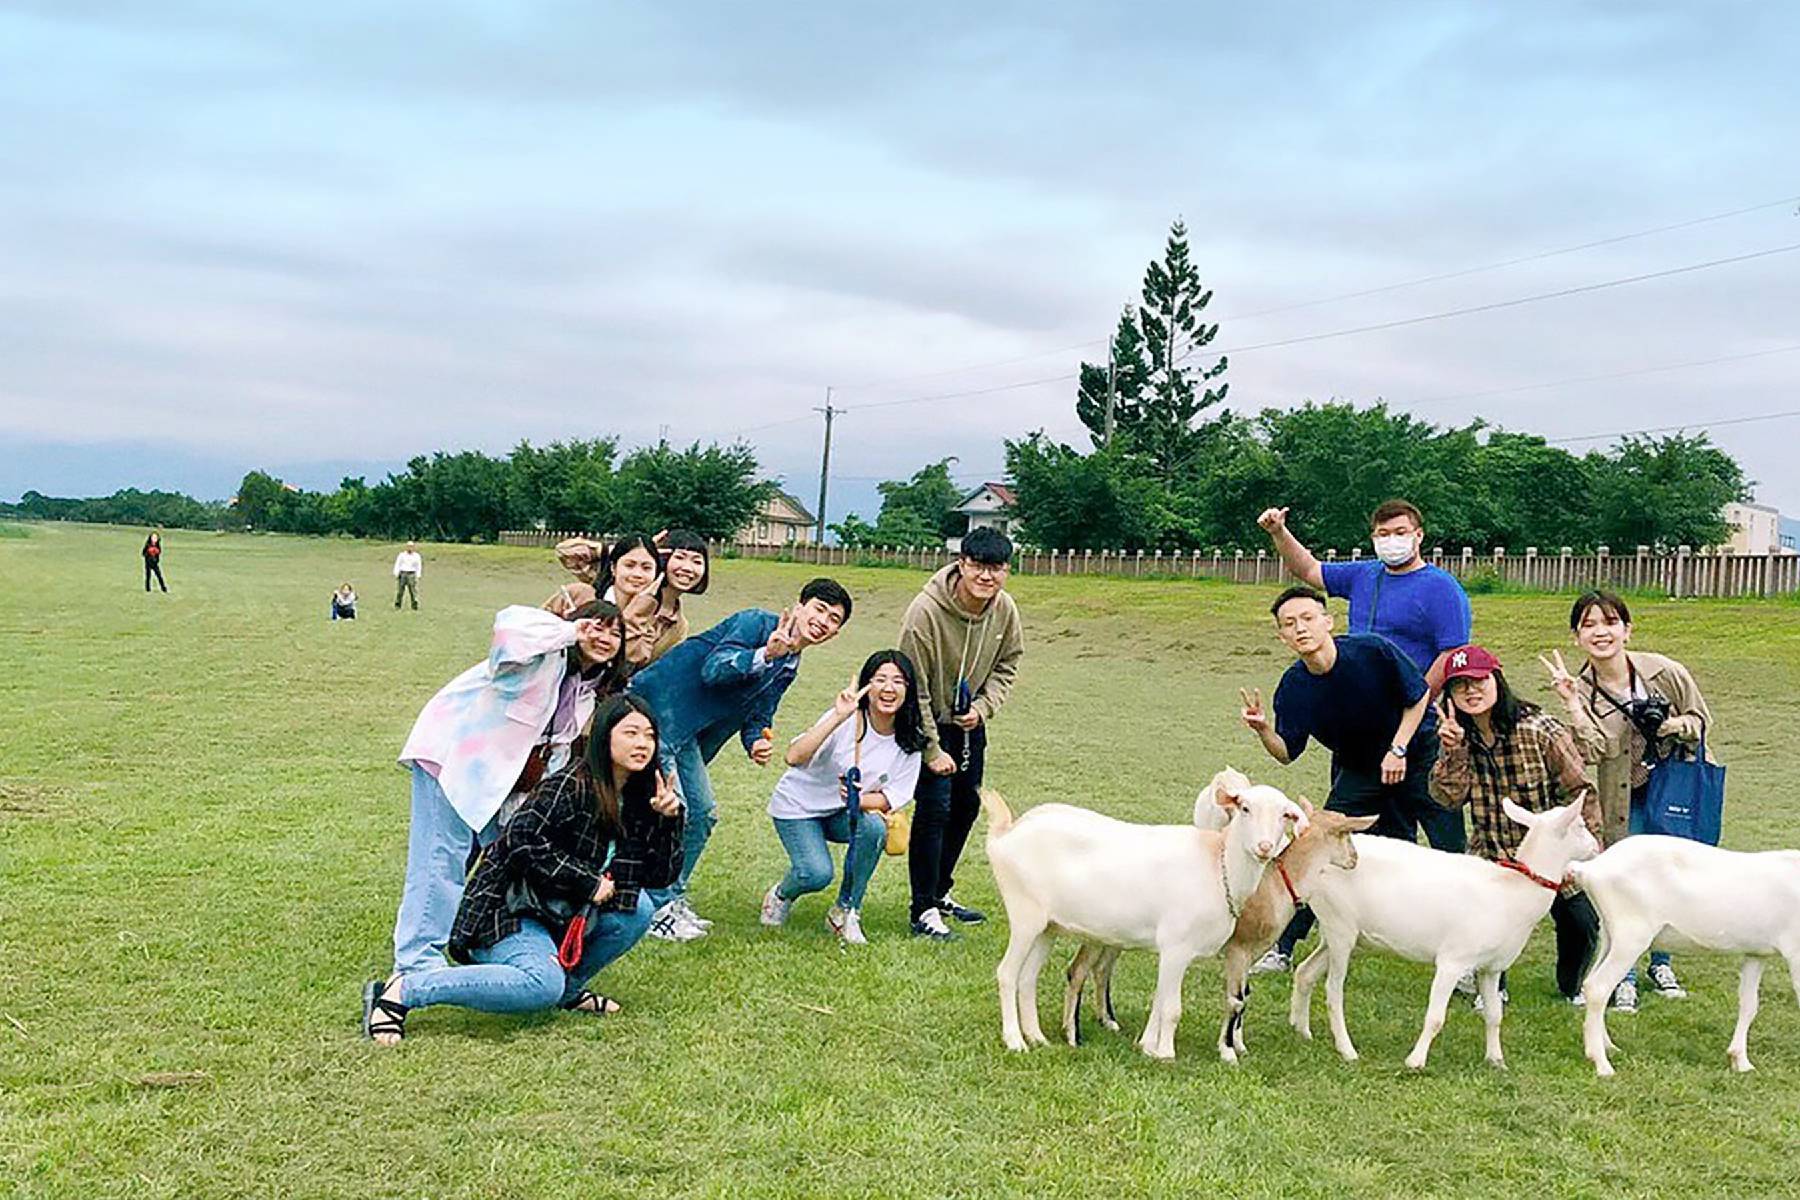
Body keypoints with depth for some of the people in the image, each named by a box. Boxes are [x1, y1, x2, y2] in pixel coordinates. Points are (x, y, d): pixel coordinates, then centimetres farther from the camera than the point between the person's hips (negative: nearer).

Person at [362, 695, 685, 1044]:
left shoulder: (639, 799, 5)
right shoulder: (570, 786, -17)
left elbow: (659, 874, 7)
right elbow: (524, 842, -26)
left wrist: (668, 819, -9)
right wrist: (587, 882, -20)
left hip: (558, 915, 8)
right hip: (507, 909, -8)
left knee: (637, 909, -11)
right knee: (542, 986, -32)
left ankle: (568, 988, 8)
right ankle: (400, 990, -23)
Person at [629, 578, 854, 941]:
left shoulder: (788, 667, 14)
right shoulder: (756, 623, -12)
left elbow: (759, 716, 15)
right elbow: (713, 669, -25)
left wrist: (758, 743, -6)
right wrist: (766, 654, -36)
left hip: (687, 734, 9)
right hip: (656, 708, -9)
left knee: (702, 812, 11)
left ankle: (672, 900, 25)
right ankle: (657, 909, -2)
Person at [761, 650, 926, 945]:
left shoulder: (910, 740, -11)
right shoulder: (847, 720, -24)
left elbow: (895, 797, -9)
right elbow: (794, 757, -35)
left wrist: (858, 801, -30)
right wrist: (838, 717, -44)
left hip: (843, 814, 4)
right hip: (798, 807, -4)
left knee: (874, 827, -29)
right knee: (817, 874, -25)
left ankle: (845, 912, -6)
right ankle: (781, 895, 14)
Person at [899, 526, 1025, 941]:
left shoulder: (1005, 610, -11)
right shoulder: (925, 611, -28)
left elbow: (1007, 665, 5)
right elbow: (914, 688, -22)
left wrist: (982, 707, -12)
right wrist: (932, 751, -20)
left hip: (969, 720, 6)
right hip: (927, 720, -6)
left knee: (966, 804, 13)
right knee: (935, 805, -13)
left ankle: (940, 893, 31)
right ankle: (924, 910, -3)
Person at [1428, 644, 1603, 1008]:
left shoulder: (1539, 730, -17)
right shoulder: (1457, 736, -2)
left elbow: (1580, 793, -10)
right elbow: (1449, 798, -12)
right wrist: (1452, 751, -25)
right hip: (1491, 856, 3)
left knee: (1582, 924, -11)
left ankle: (1572, 985, 24)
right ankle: (1492, 986, 14)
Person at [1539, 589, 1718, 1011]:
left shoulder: (1663, 671, -14)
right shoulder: (1582, 690, -13)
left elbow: (1701, 718, -1)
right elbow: (1593, 750, -25)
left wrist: (1670, 727, -21)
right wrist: (1571, 703, -33)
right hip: (1626, 798, -1)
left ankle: (1661, 963, 32)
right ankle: (1624, 977, 11)